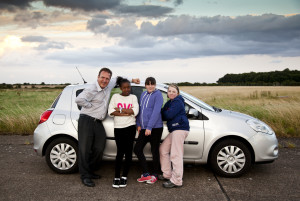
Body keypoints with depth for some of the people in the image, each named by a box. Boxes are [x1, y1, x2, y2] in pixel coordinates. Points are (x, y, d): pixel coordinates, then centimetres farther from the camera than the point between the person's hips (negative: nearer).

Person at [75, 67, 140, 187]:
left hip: (98, 122, 7)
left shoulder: (109, 85, 9)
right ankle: (85, 176, 3)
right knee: (85, 149, -5)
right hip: (87, 121, -7)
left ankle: (90, 171, 23)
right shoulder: (92, 89, -15)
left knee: (99, 148, 6)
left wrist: (132, 80, 22)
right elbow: (79, 100, -27)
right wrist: (91, 106, -15)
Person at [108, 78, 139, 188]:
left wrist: (119, 110, -5)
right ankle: (116, 177, 4)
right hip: (118, 127, 0)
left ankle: (124, 177, 11)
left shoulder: (133, 97, 9)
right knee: (120, 152, -4)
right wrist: (127, 113, -10)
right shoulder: (115, 96, 9)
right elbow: (110, 112, -5)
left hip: (130, 127, 0)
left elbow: (135, 111, -7)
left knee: (128, 152, 1)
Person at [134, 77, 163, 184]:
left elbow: (156, 112, -16)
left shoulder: (158, 94, -9)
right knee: (137, 149, 5)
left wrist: (149, 127, -20)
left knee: (154, 151, 4)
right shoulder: (143, 94, 13)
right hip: (144, 128, 7)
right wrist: (139, 124, 11)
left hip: (155, 128, -7)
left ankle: (154, 175, 20)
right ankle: (146, 174, 15)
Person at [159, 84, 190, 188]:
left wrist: (162, 111, 3)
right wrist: (164, 113, -6)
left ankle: (176, 181, -7)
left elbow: (169, 115, -16)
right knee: (163, 149, 15)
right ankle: (167, 174, 24)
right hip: (174, 130, 10)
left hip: (180, 129, -10)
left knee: (176, 155, -11)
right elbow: (164, 116, 16)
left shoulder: (178, 102, -7)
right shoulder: (169, 103, 22)